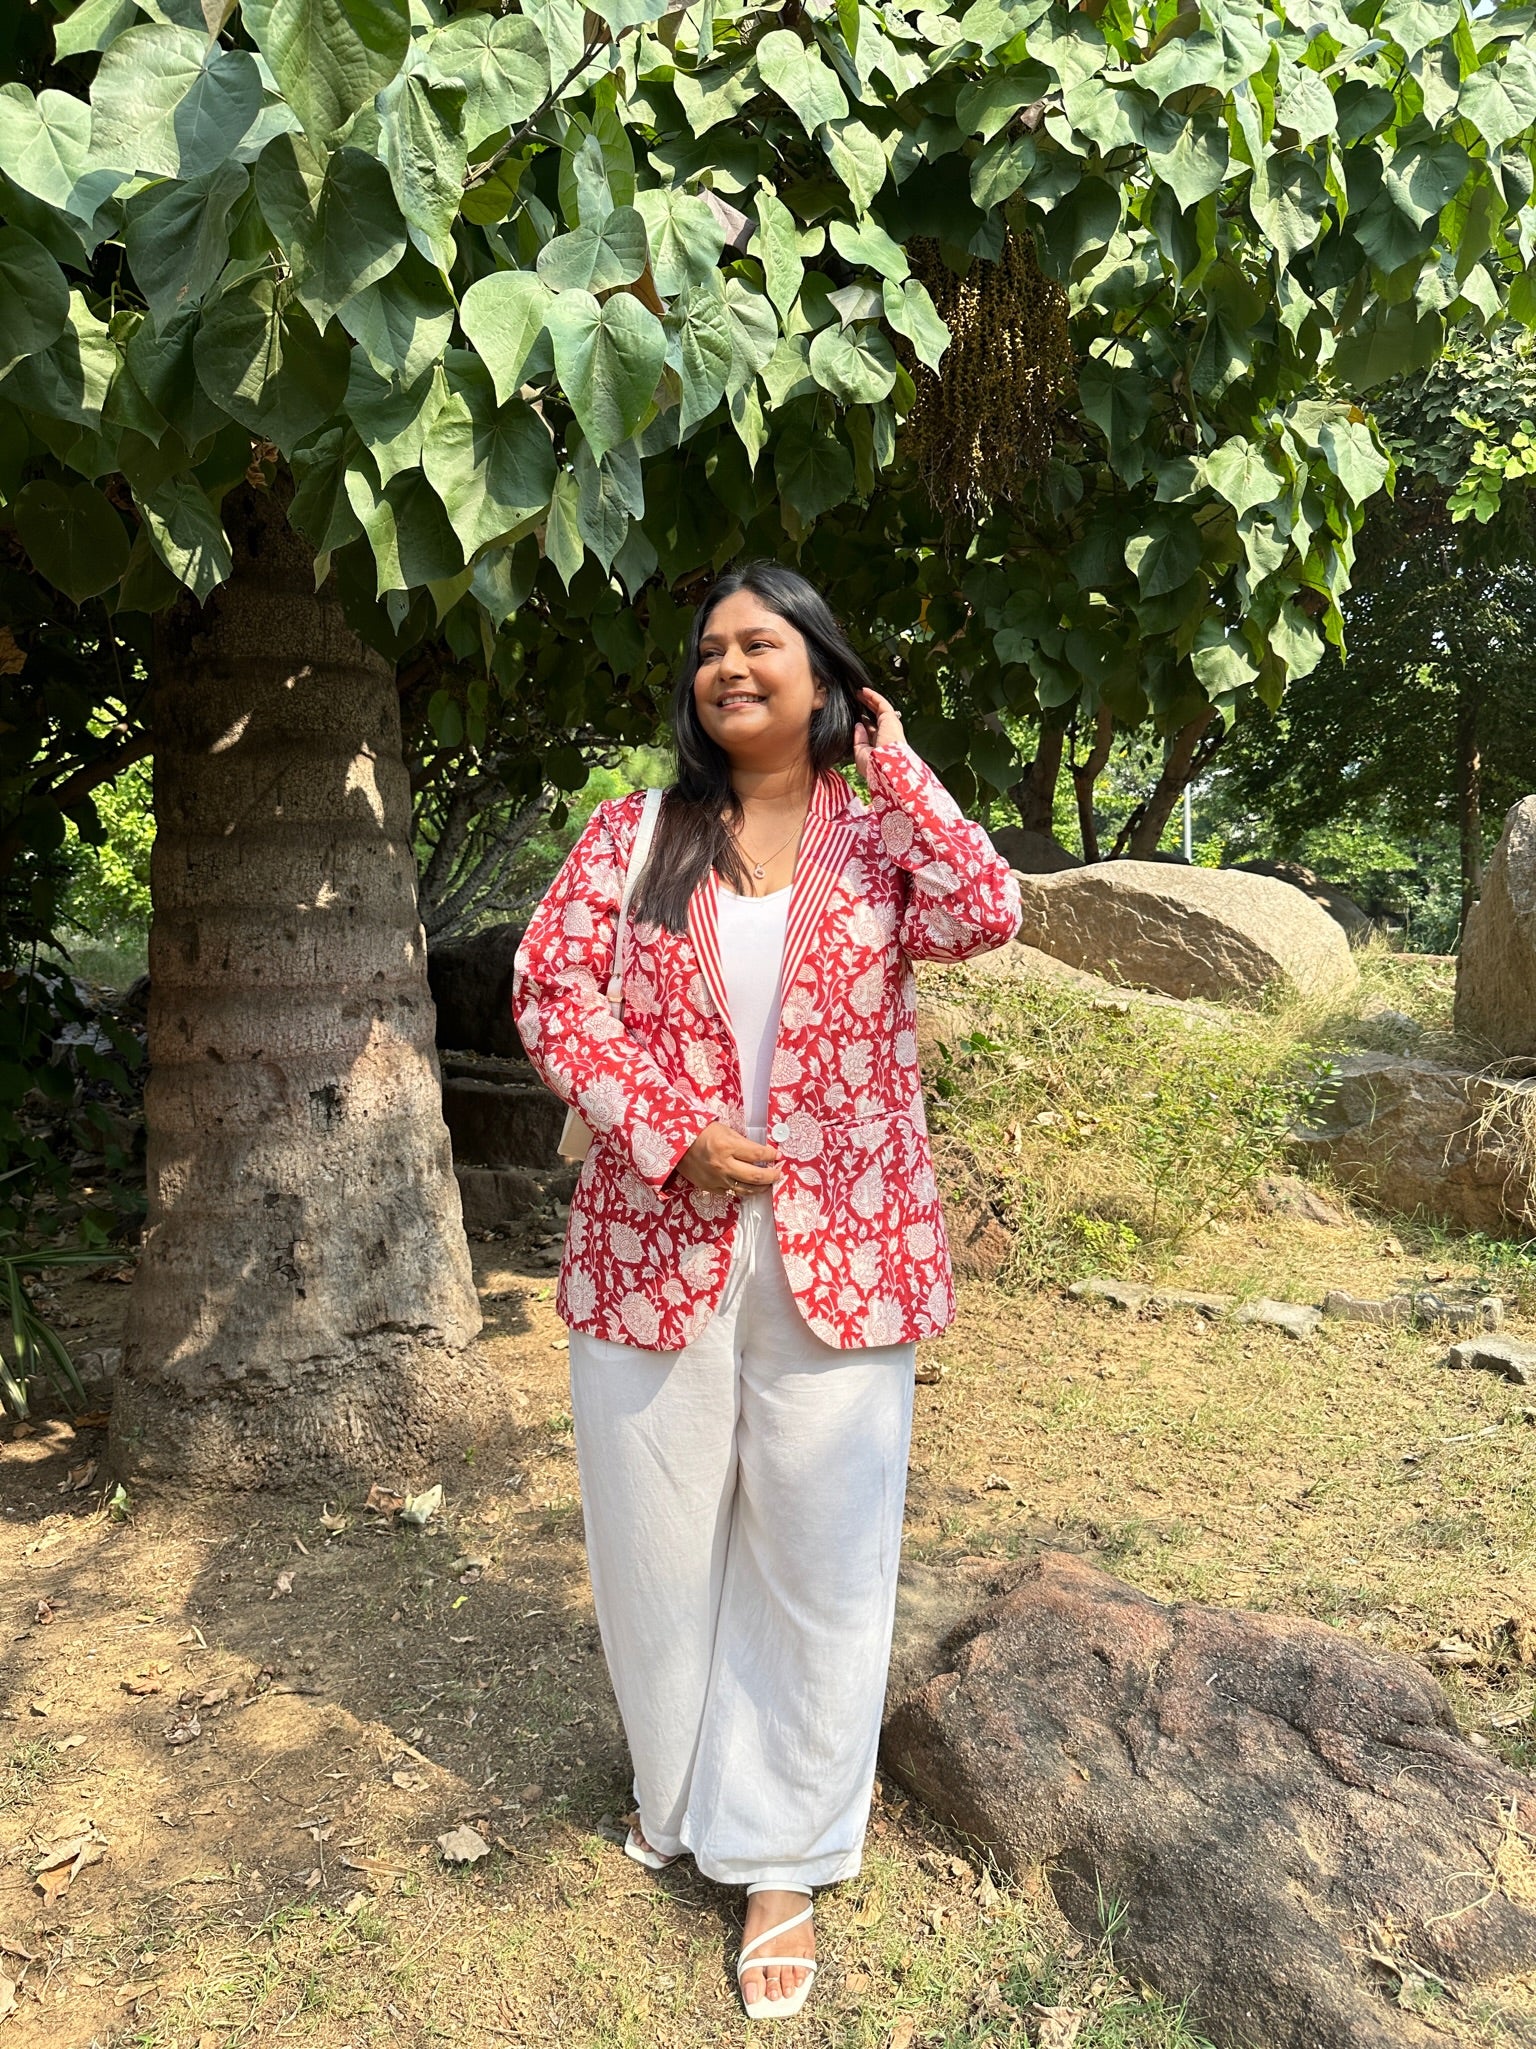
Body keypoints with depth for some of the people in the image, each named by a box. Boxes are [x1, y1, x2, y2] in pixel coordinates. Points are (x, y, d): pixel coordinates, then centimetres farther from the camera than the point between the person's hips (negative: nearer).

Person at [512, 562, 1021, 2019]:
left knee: (819, 1553, 8)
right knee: (656, 1538, 16)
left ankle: (782, 1856, 30)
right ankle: (678, 1790, 44)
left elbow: (981, 915, -18)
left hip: (838, 1251, -1)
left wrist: (897, 764, -7)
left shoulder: (880, 829, 2)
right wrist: (666, 1132, -14)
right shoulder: (639, 829, 4)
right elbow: (549, 982, -3)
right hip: (656, 1240, 2)